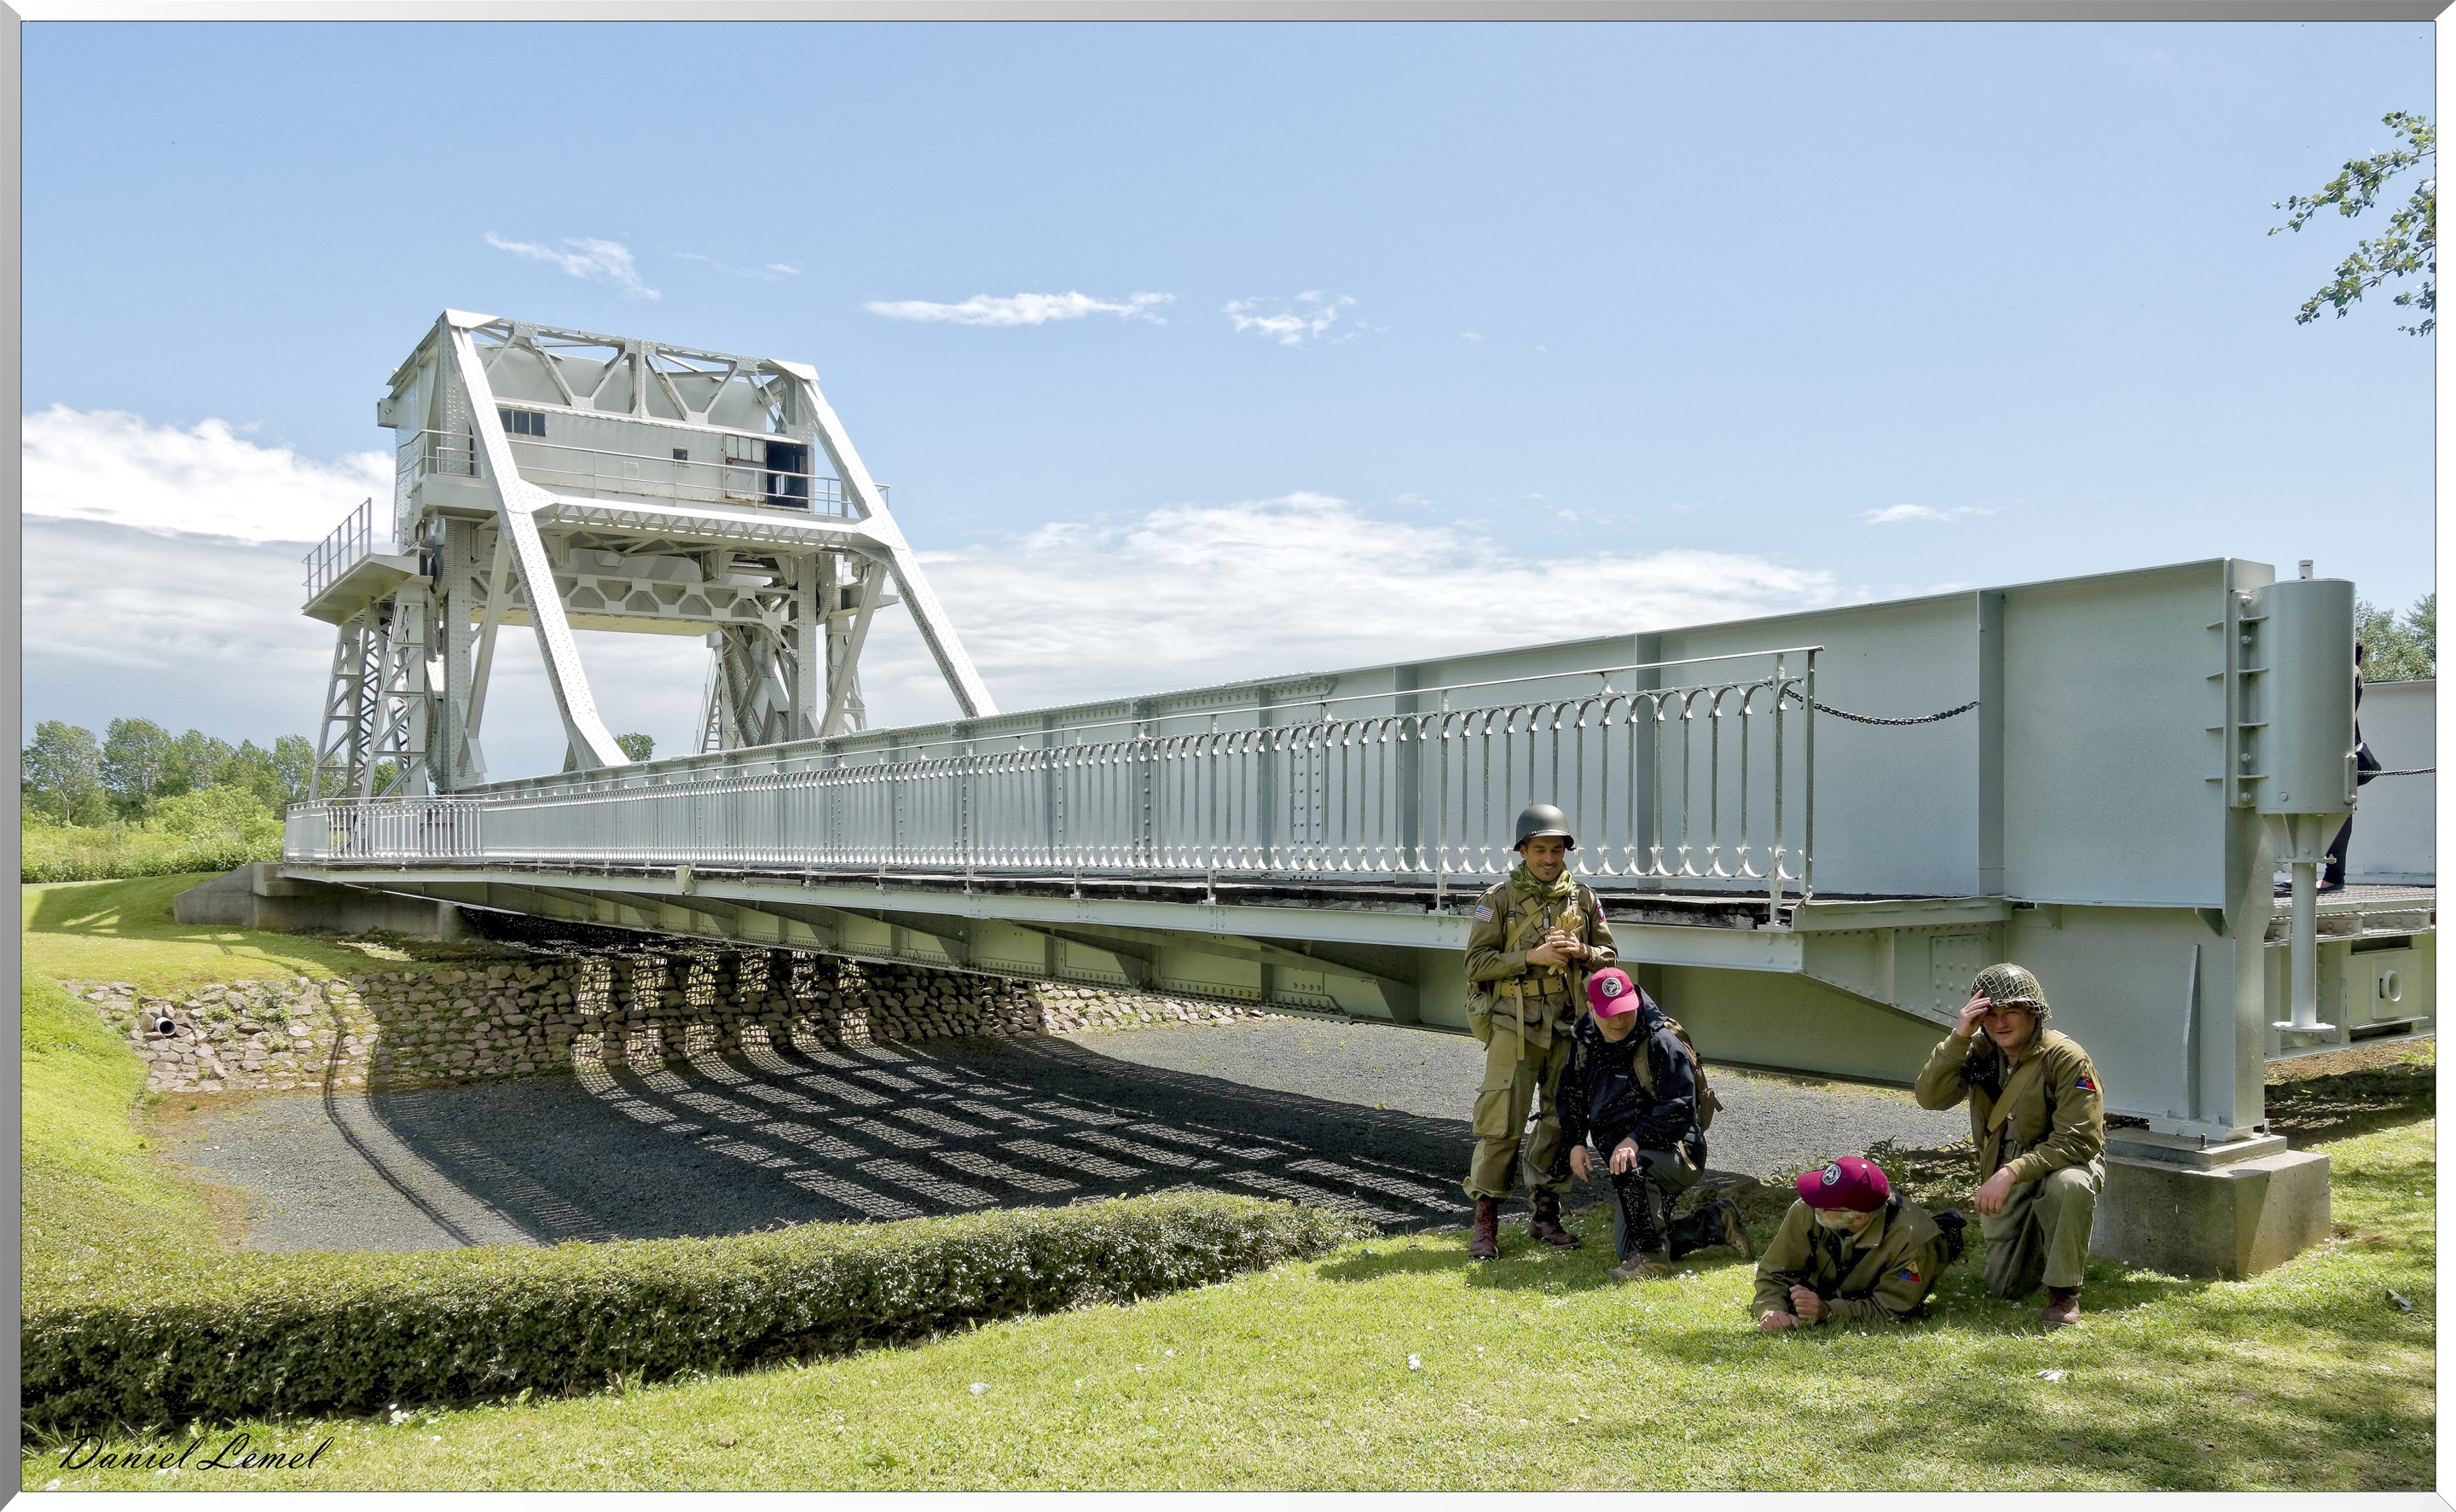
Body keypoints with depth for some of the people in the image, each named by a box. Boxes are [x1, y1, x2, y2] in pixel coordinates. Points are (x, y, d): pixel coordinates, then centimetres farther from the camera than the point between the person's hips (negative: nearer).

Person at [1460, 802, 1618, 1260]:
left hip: (1568, 1024, 4)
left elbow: (1607, 955, 15)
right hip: (1515, 1023, -4)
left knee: (1561, 1119, 9)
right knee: (1502, 1122, -6)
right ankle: (1485, 1221, 4)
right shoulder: (1499, 899, -2)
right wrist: (1532, 956, -17)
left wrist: (1582, 952, -7)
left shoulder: (1582, 897, 9)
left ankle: (1545, 1213, 22)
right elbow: (1477, 962, -6)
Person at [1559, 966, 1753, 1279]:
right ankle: (1717, 1222, 23)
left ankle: (1653, 1257, -22)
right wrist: (1574, 1143, -1)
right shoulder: (1584, 1041, 3)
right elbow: (1571, 1094, 14)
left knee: (1631, 1167, -40)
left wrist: (1636, 1139, -35)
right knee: (1629, 1250, 8)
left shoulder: (1661, 1042, -17)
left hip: (1678, 1152, -8)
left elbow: (1681, 1108, -24)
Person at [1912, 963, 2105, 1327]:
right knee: (2005, 1289, 5)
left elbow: (2079, 1140, -28)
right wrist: (1959, 1037, -30)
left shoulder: (2066, 1058, -23)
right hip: (2005, 1175, 4)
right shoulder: (1980, 1052, -8)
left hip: (2066, 1162, -4)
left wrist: (2011, 1173, -36)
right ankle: (2040, 1243, 38)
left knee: (2071, 1185, -41)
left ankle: (2064, 1290, -19)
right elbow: (1929, 1097, -20)